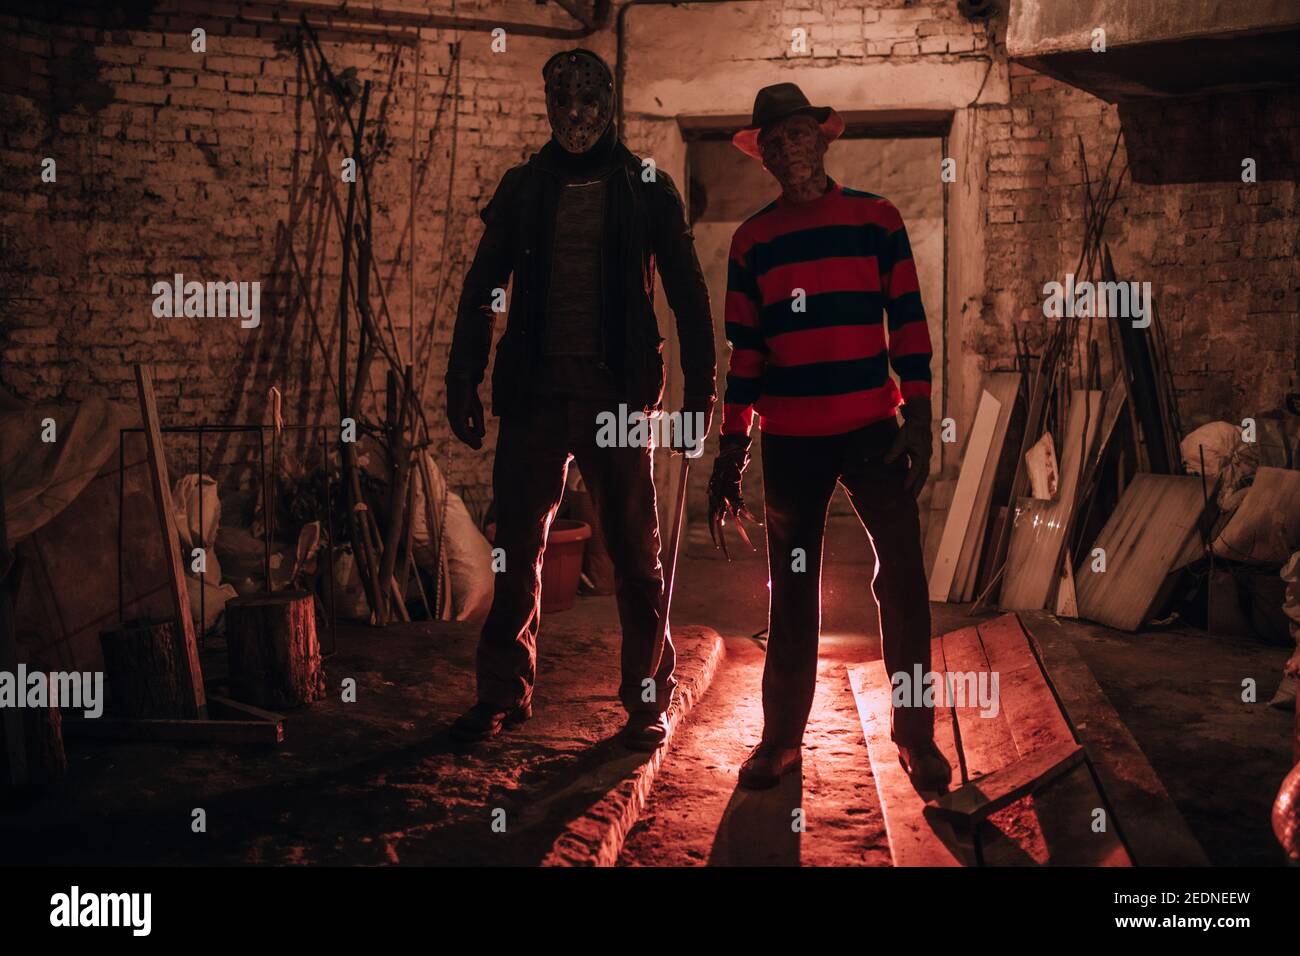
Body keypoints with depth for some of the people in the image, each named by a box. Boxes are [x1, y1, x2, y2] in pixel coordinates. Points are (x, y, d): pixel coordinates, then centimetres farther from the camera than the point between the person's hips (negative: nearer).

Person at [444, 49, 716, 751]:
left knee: (635, 554, 3)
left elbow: (688, 295, 5)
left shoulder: (647, 189, 6)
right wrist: (464, 383, 5)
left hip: (616, 394, -2)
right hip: (533, 393, 2)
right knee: (517, 548, 5)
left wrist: (700, 389, -2)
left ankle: (648, 700, 14)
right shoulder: (522, 188, 11)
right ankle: (503, 693, 17)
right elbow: (481, 290, 13)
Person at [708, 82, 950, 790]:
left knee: (903, 579, -4)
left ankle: (915, 735, 8)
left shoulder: (878, 219, 5)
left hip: (873, 430, -1)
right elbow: (744, 351, 9)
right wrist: (730, 452, 6)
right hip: (789, 439, 2)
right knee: (791, 591, 8)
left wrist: (919, 418, -6)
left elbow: (908, 322, 2)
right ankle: (781, 737, 18)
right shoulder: (751, 240, 9)